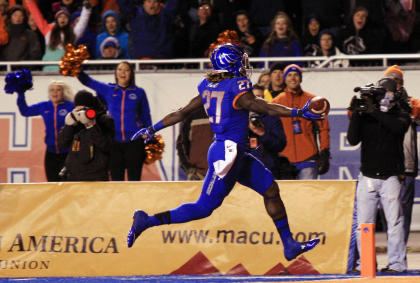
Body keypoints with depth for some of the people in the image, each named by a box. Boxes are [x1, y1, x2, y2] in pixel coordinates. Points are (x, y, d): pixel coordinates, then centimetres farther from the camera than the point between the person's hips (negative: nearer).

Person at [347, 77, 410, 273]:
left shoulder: (400, 114, 2)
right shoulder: (364, 115, 6)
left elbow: (398, 126, -21)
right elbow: (353, 139, -4)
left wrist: (374, 111, -25)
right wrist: (355, 115, -15)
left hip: (390, 177, -2)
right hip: (367, 178, 2)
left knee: (394, 221, -5)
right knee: (363, 223, 0)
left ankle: (396, 263, -1)